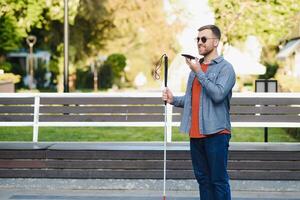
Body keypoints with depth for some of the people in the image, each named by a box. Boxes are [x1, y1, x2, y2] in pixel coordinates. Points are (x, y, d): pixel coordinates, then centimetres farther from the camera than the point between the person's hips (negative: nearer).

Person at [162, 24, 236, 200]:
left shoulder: (225, 68, -5)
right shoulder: (195, 66, 17)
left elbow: (218, 94, -20)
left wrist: (198, 72, -15)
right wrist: (174, 100, 3)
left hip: (216, 133, -7)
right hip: (195, 133, 7)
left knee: (219, 180, -4)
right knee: (203, 179, 12)